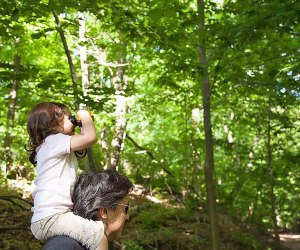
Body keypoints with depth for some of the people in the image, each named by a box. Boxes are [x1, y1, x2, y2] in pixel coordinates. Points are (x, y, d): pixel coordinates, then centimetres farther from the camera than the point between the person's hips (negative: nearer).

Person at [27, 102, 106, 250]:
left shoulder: (56, 146, 23)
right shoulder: (54, 140, -9)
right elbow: (90, 137, -21)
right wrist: (85, 117, -6)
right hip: (50, 218, -11)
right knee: (99, 235, -23)